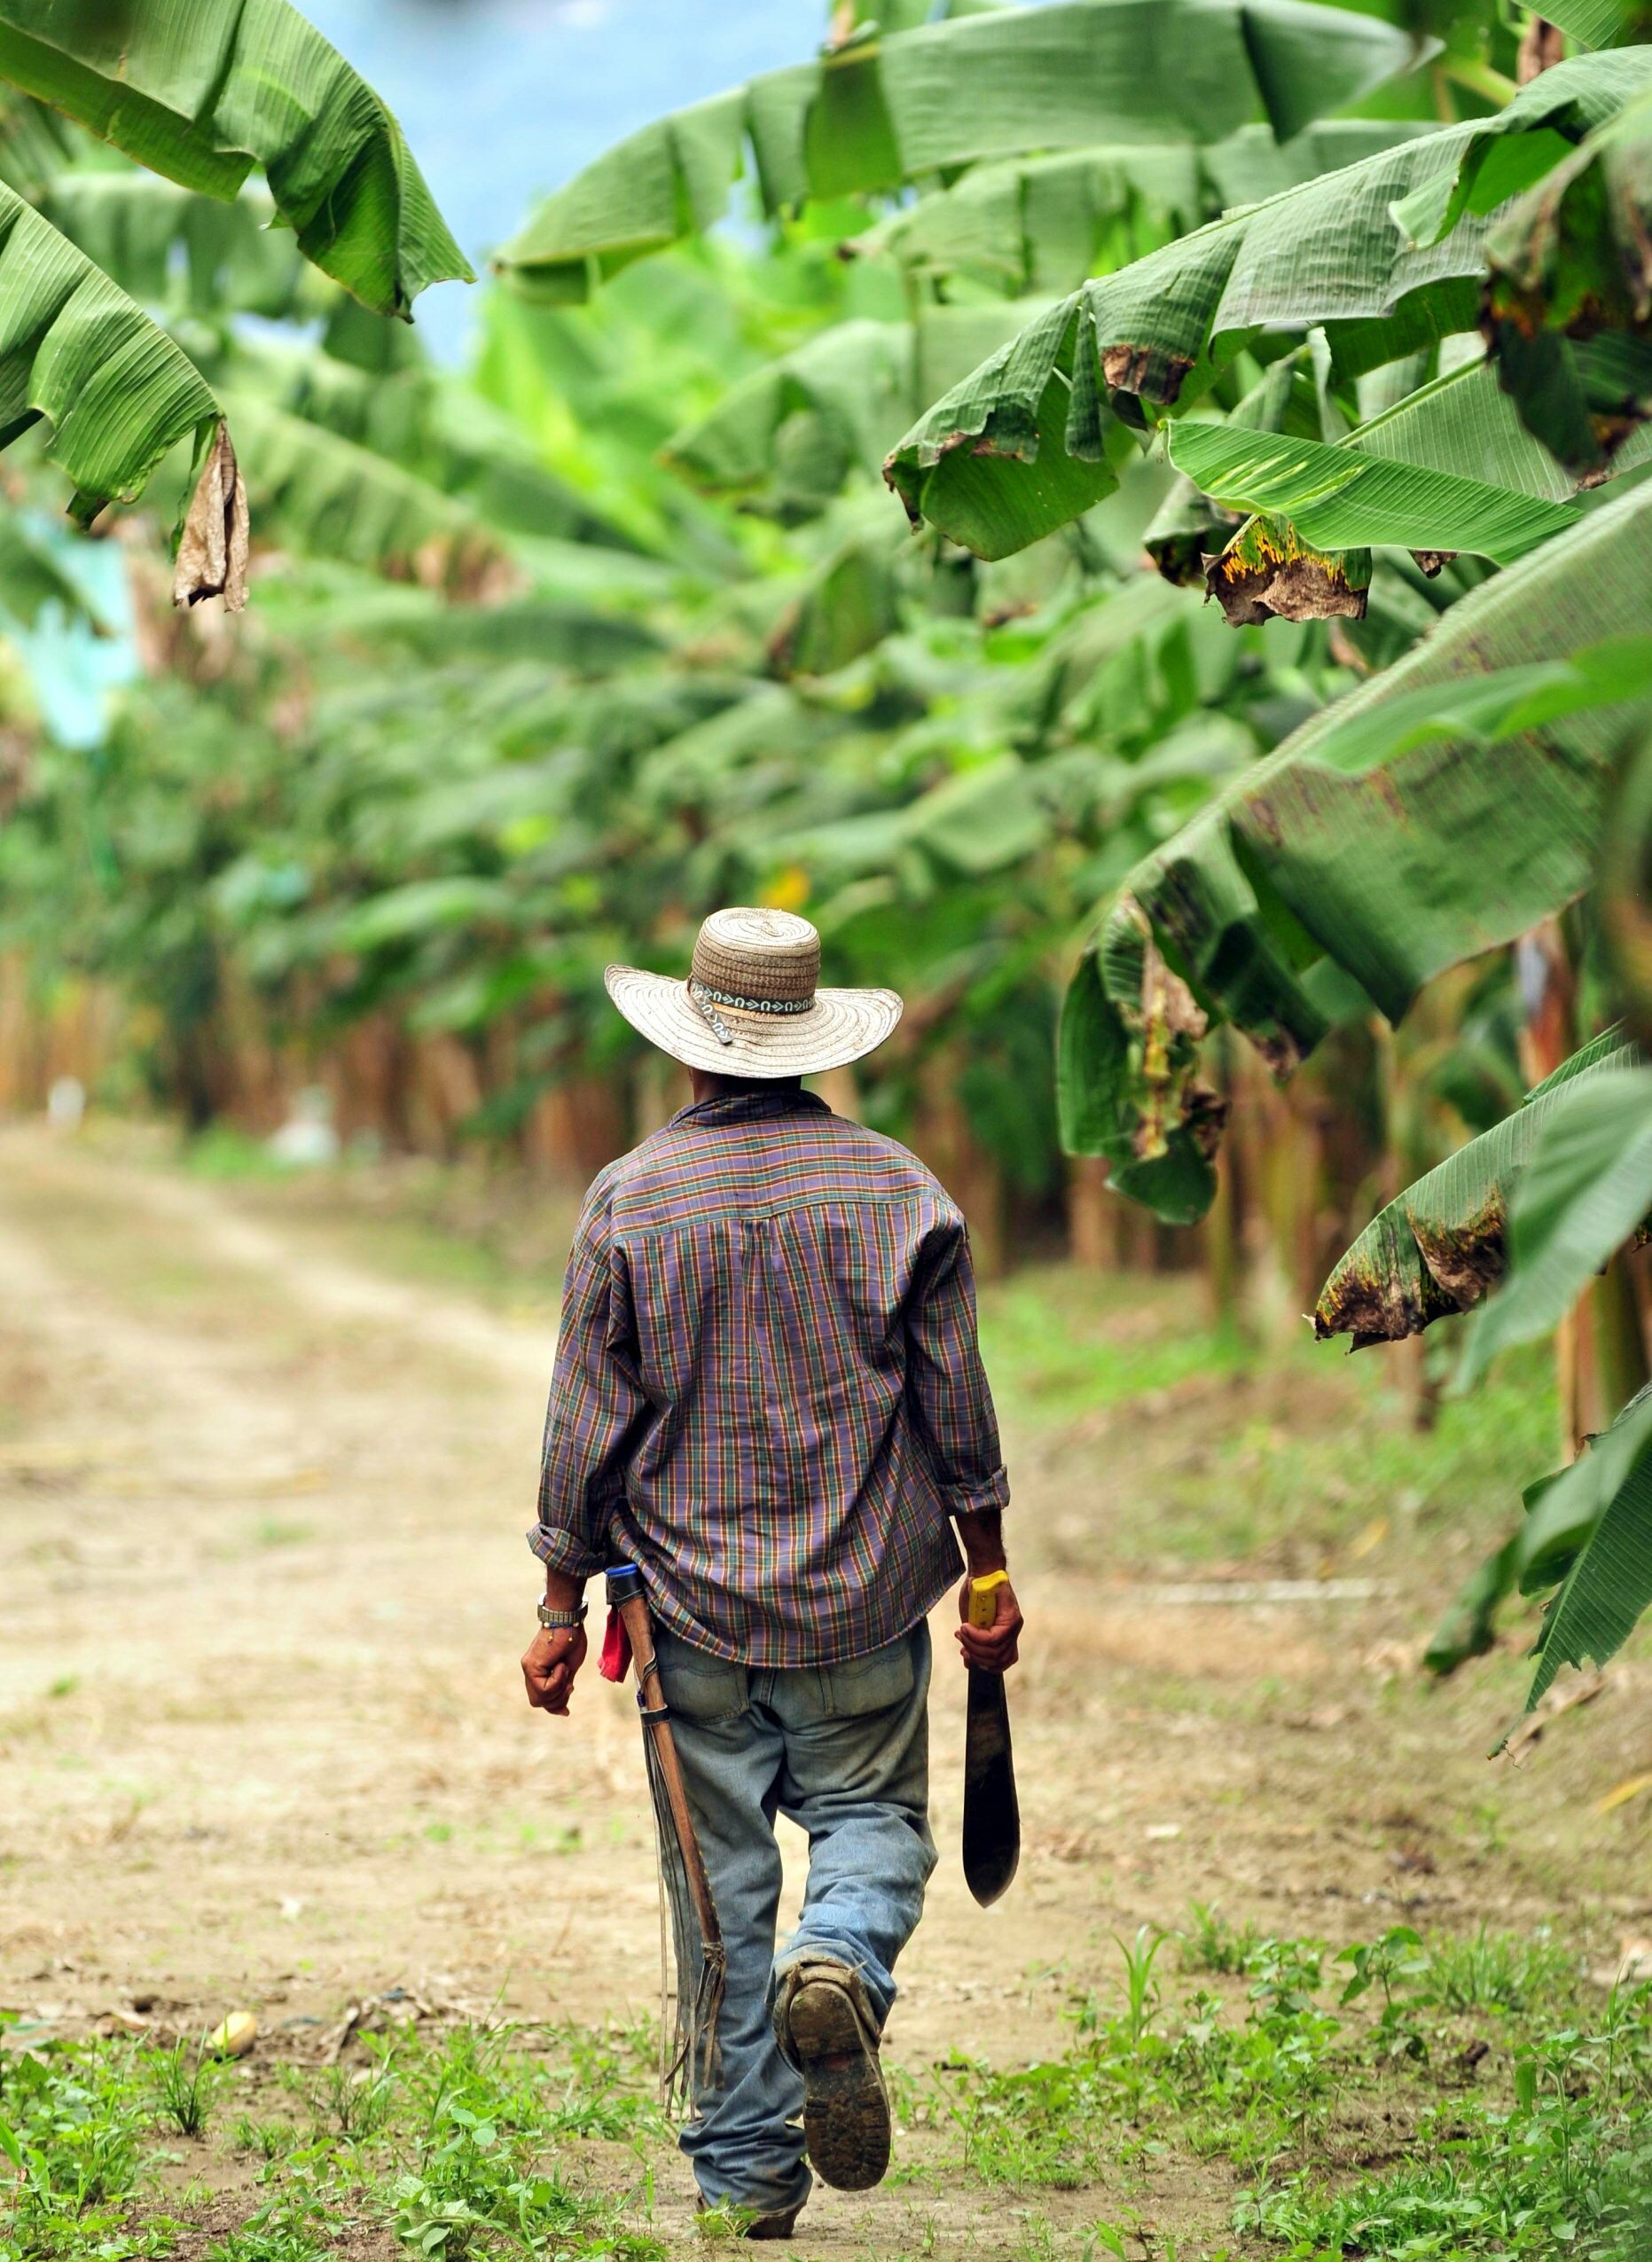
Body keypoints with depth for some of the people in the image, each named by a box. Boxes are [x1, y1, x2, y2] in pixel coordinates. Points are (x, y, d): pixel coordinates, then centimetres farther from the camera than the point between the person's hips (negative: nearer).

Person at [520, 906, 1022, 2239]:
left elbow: (589, 1421, -3)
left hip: (694, 1594, 0)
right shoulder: (898, 1188, -2)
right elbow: (956, 1404, 1)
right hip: (864, 1596, 0)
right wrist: (987, 1574, 12)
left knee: (724, 1879, 7)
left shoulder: (629, 1199, -4)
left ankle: (748, 2169, 9)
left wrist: (565, 1604, 6)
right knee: (871, 1816, 13)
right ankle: (840, 1969, -20)